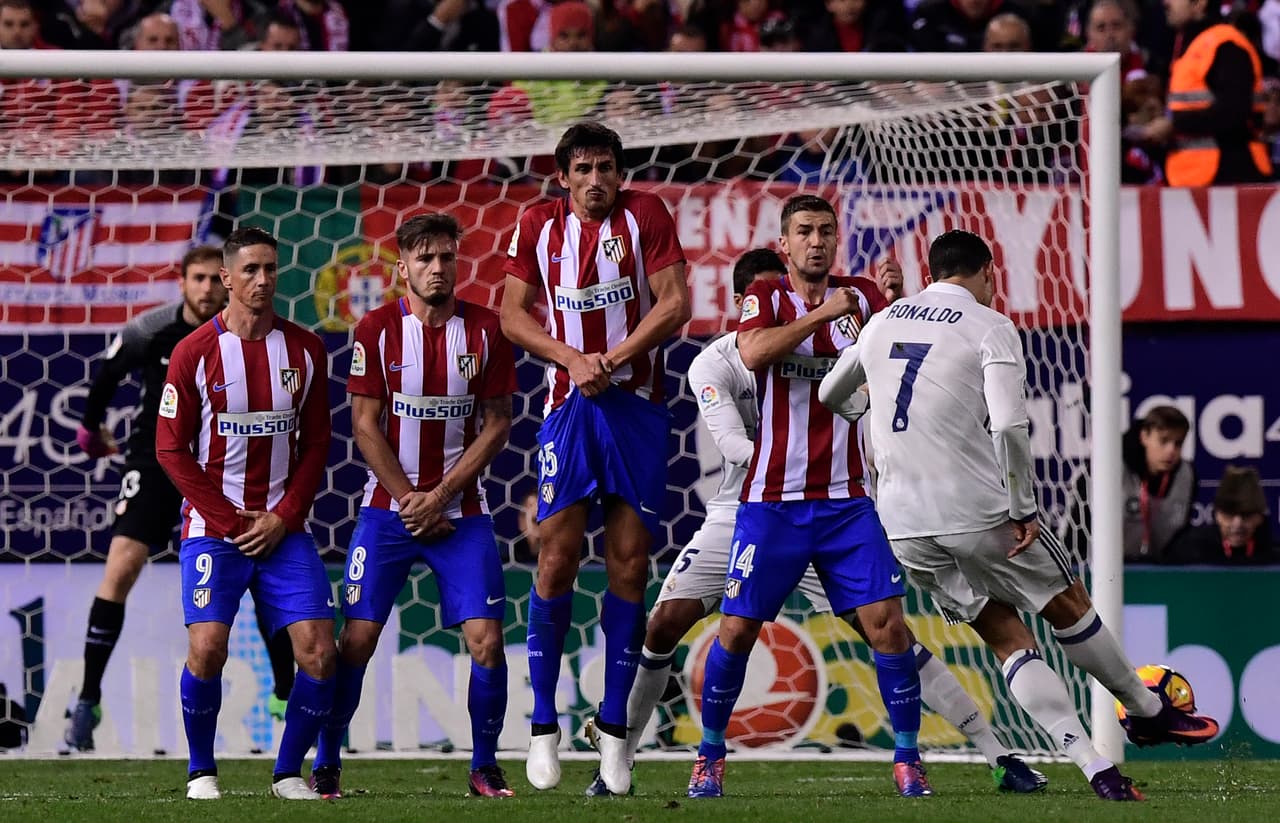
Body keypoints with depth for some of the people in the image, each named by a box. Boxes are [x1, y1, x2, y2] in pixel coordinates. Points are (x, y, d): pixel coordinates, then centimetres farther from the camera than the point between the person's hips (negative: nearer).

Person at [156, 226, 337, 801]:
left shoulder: (305, 350, 6)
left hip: (283, 530, 3)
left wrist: (282, 518, -4)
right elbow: (172, 449, -3)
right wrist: (231, 523, -8)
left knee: (319, 650, -9)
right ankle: (201, 771, 1)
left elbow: (315, 444, 9)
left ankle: (289, 772, 7)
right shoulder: (195, 353, -3)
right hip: (212, 527, -3)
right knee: (207, 646, -18)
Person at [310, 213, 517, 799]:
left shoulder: (486, 330, 0)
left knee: (486, 640, -9)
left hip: (461, 510, 1)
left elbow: (497, 425, 0)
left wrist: (440, 496, -8)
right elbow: (365, 425, -2)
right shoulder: (377, 330, -2)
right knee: (358, 638, -6)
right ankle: (326, 763, 7)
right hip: (389, 507, -1)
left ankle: (484, 766, 5)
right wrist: (408, 498, -9)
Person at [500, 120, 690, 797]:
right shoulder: (540, 226, 5)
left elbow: (675, 303, -5)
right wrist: (571, 359, -8)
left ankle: (614, 727, 8)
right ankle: (542, 726, 1)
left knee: (630, 562, 0)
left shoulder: (645, 215, 0)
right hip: (570, 406, 1)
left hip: (636, 404, -1)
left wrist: (613, 359, -13)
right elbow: (512, 315, 7)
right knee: (559, 556, -7)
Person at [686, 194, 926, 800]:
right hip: (772, 500, -2)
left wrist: (894, 308, -16)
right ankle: (710, 755, 17)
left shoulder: (861, 296, 8)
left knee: (886, 623, -8)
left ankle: (907, 759, 2)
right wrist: (823, 313, -18)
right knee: (738, 627, -1)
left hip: (846, 500, 2)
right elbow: (752, 353, -20)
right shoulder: (765, 296, 1)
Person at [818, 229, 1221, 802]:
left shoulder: (882, 324, 13)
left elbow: (830, 396, 29)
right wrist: (1023, 511, -10)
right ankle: (1148, 712, 33)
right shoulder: (989, 327, -5)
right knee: (1068, 606, 17)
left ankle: (1094, 767, 1)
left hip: (903, 524, 5)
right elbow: (1009, 426, -18)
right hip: (976, 512, -5)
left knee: (1008, 641, 10)